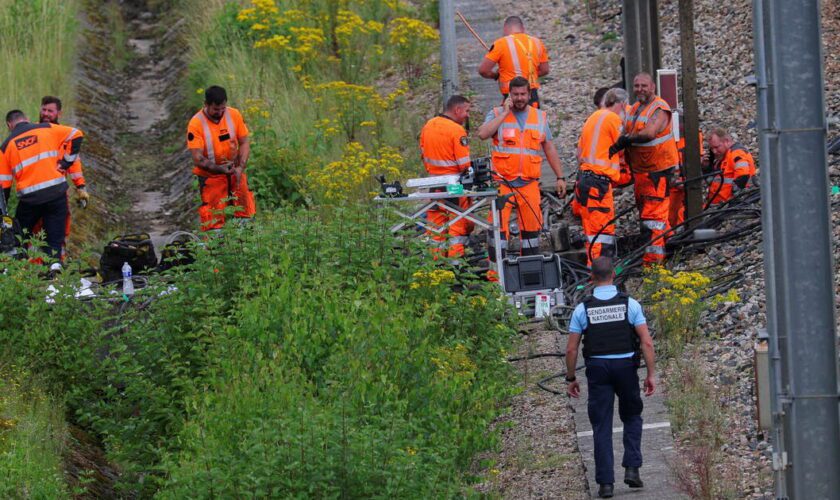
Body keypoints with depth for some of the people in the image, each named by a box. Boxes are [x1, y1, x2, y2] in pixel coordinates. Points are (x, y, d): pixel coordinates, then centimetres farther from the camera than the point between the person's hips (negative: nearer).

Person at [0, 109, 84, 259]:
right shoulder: (47, 129, 8)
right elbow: (76, 135, 2)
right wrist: (65, 162, 5)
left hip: (29, 198, 0)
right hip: (56, 193, 0)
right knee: (54, 242, 3)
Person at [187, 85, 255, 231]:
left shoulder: (234, 115, -6)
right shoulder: (196, 124, -18)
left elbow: (244, 143, -1)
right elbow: (198, 159, -20)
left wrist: (240, 167, -16)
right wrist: (220, 168, -31)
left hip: (235, 172, 4)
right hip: (210, 176, -4)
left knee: (246, 213, 5)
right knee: (214, 220, -6)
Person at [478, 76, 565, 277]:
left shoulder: (540, 117, 13)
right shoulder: (497, 114, 3)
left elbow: (549, 148, 18)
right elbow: (483, 134, -16)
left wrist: (560, 177, 16)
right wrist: (505, 113, -12)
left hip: (529, 183, 3)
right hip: (502, 182, -3)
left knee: (532, 226, 5)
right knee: (499, 225, -8)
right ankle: (495, 270, -4)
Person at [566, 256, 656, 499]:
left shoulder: (583, 309, -2)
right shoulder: (630, 305, -3)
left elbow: (571, 349, -1)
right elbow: (647, 342, -8)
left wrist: (571, 379, 11)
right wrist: (651, 374, -1)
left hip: (597, 371, 0)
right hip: (626, 368, 0)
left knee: (602, 427, 6)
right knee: (632, 418, 21)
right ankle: (632, 468, 5)